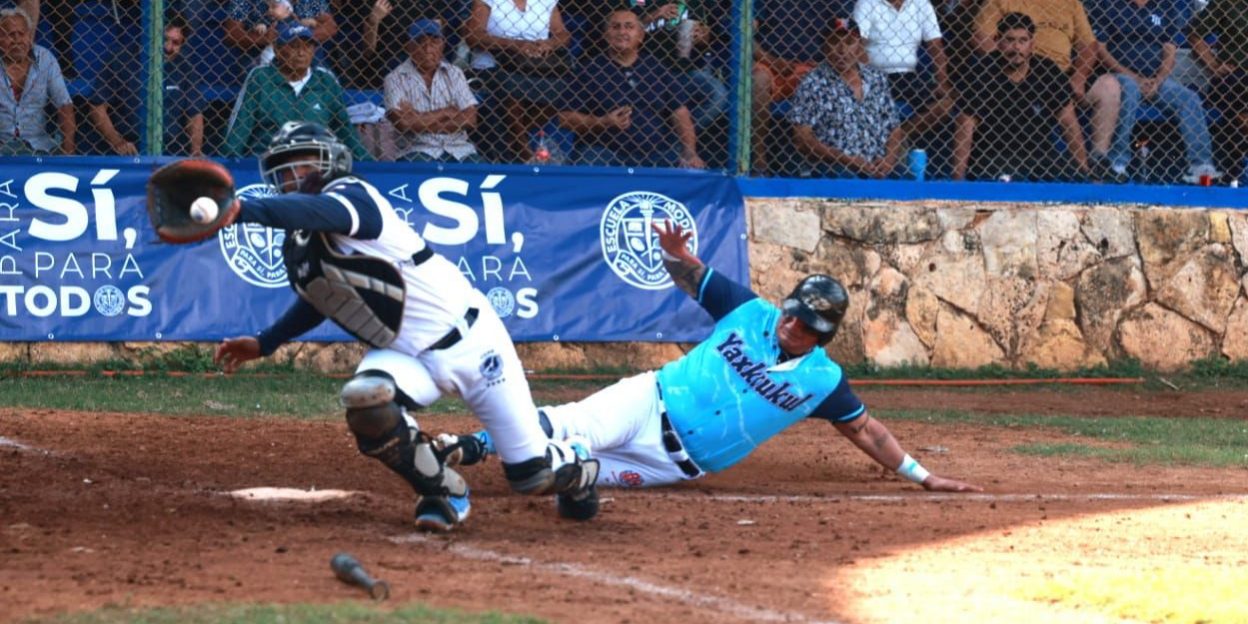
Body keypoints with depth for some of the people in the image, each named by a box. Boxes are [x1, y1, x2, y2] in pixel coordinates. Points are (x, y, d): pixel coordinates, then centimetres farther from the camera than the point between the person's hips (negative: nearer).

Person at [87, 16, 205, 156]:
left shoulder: (183, 69, 8)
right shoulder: (121, 63, -1)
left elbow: (195, 115, 14)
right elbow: (97, 108, 0)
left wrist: (196, 150, -2)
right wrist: (117, 142, -13)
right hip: (128, 156, -2)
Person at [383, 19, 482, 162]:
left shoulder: (453, 74, 12)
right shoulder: (396, 79, 2)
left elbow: (469, 118, 1)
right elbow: (403, 123, -11)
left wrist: (420, 119, -5)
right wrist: (446, 113, -1)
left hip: (458, 149, 3)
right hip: (417, 151, -3)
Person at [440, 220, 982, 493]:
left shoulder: (821, 380, -2)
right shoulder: (750, 312, 1)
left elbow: (865, 430, 7)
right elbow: (691, 276, 8)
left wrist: (921, 476, 3)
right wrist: (674, 252, -17)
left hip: (678, 463, 0)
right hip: (648, 403, 0)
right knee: (575, 429, -26)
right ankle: (474, 446, -25)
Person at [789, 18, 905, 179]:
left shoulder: (877, 79, 16)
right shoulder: (813, 85, 1)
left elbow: (895, 129, 19)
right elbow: (802, 139, -4)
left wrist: (889, 159, -2)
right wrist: (847, 159, -11)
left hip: (878, 170, 5)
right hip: (835, 170, -4)